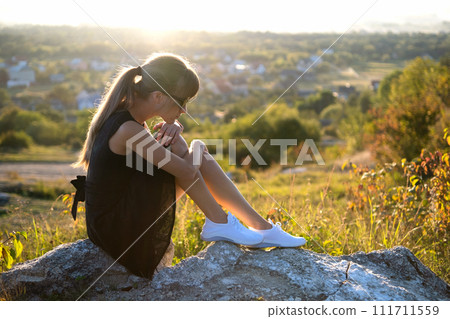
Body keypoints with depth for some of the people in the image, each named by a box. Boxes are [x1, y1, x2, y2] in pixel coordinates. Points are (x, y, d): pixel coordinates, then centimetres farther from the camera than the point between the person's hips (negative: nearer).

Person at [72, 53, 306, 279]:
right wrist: (196, 150, 1)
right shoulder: (128, 129, -26)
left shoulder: (125, 112, 3)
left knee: (196, 151, 8)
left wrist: (171, 129, -5)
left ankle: (262, 227, 9)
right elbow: (187, 172, -21)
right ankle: (219, 223, 4)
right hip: (120, 230, -9)